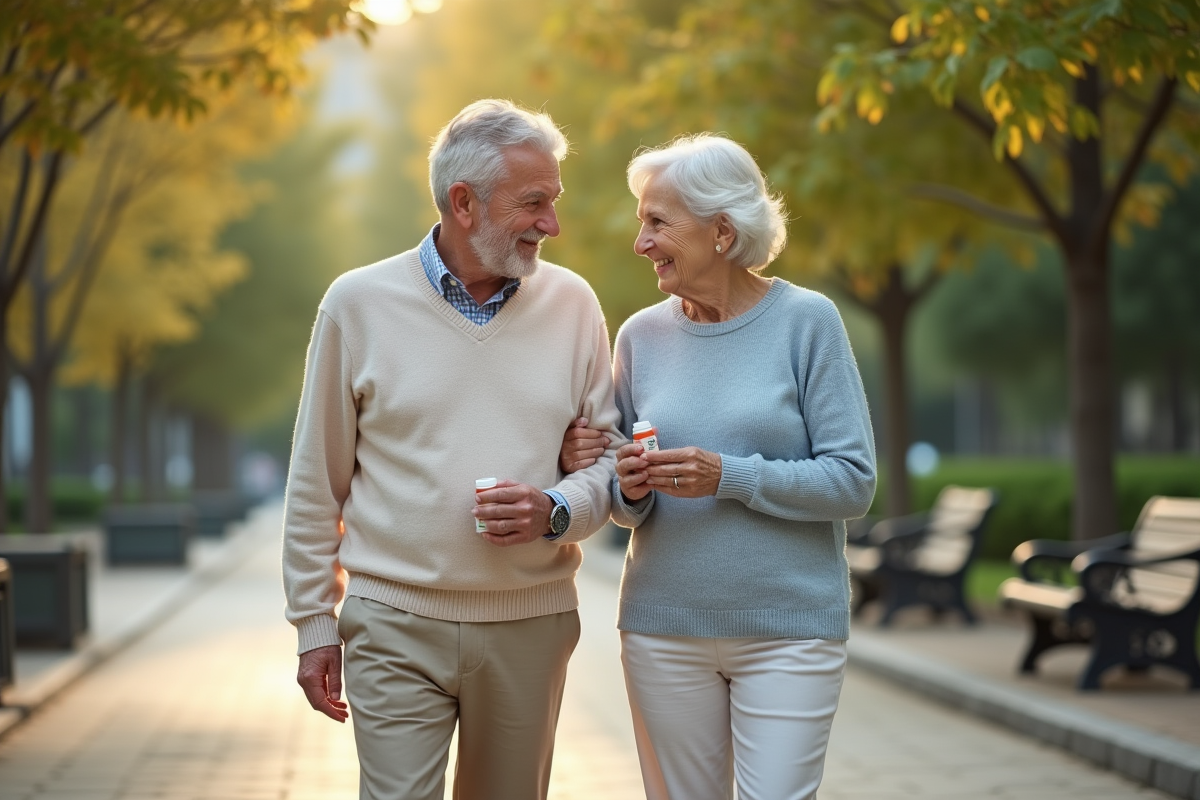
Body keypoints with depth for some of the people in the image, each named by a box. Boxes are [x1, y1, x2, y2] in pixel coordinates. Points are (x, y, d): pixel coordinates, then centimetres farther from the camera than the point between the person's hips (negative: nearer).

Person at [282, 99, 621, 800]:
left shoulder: (572, 303, 4)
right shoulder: (358, 303, -1)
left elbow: (608, 455, 9)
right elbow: (318, 482, 4)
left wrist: (556, 511, -12)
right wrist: (314, 621, 4)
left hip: (530, 628, 2)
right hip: (395, 628, -2)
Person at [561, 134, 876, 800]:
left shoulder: (807, 321, -4)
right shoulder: (642, 334, 7)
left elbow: (853, 481, -9)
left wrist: (729, 476, -19)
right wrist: (631, 492, -9)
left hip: (789, 627, -3)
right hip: (664, 628, 3)